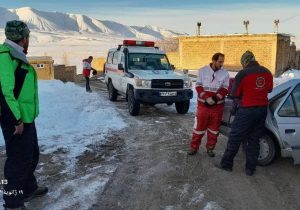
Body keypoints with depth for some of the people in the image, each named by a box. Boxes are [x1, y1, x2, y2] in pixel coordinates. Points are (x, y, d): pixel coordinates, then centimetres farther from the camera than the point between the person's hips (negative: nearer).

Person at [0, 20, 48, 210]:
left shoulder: (17, 55, 15)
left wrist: (24, 117, 18)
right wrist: (17, 119, -22)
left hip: (26, 117, 10)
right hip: (15, 120, -10)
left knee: (32, 154, 21)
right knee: (19, 159, 0)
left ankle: (28, 189, 38)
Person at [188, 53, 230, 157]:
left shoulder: (225, 73, -2)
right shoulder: (202, 71, -2)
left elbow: (225, 90, -5)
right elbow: (198, 87, -5)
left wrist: (215, 98, -20)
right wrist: (206, 98, -19)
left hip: (217, 106, 1)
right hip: (203, 105, -1)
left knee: (214, 129, 11)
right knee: (199, 127, 5)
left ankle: (210, 148, 26)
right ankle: (194, 147, 19)